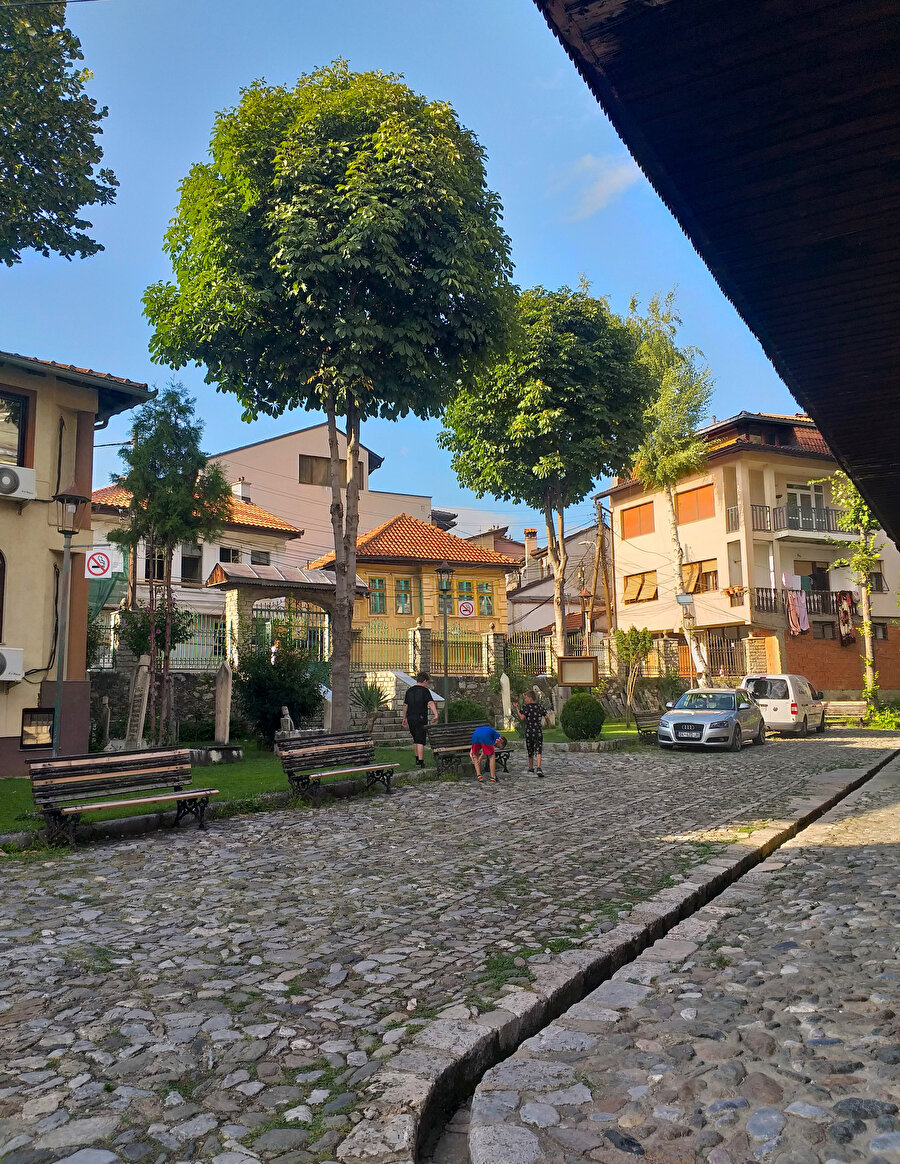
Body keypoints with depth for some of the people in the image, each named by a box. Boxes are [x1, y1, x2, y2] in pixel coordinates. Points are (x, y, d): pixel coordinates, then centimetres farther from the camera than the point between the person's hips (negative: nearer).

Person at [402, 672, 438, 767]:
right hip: (421, 719, -6)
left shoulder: (409, 690, 11)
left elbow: (405, 705, 17)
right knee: (420, 741, -4)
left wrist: (404, 718, 26)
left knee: (416, 740, 20)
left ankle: (417, 759, 27)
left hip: (410, 719, 6)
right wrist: (435, 714, -32)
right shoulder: (424, 690, -7)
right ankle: (420, 761, -8)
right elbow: (430, 703, -21)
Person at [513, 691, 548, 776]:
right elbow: (546, 717, 6)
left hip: (529, 732, -1)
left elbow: (522, 717, -20)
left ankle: (531, 768, 29)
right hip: (538, 731, 1)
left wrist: (516, 707, -12)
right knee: (538, 751, -7)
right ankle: (539, 768, -26)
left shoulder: (527, 707, -8)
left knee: (530, 751, 15)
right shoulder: (540, 706, 4)